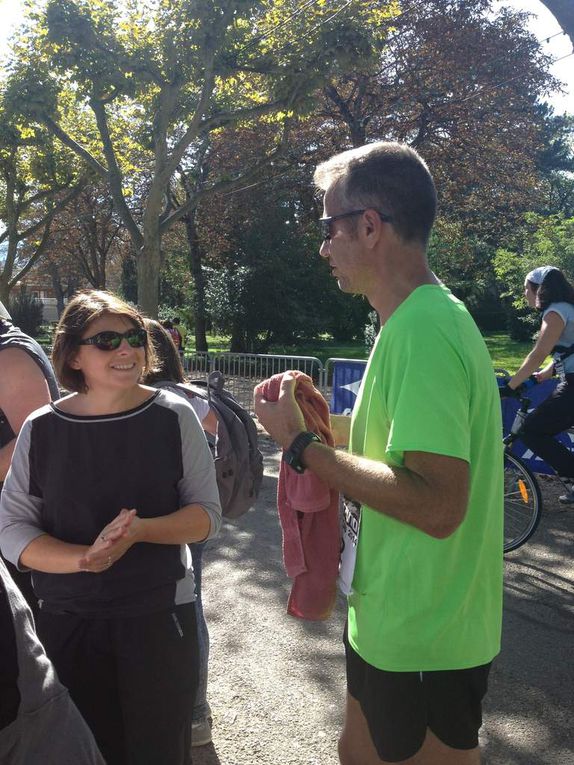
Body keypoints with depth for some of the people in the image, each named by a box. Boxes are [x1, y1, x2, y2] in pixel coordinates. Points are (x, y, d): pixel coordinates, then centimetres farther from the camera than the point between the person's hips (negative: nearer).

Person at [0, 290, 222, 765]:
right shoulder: (41, 429, -3)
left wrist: (140, 530, -22)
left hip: (161, 617, 0)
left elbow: (207, 512, -4)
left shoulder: (174, 417, -6)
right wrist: (85, 559, -21)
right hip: (66, 622, 1)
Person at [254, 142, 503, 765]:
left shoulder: (423, 331, -26)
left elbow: (436, 505, -32)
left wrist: (299, 444, -24)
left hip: (423, 640, -9)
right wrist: (324, 422, 3)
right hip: (389, 619, 9)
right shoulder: (424, 317, 7)